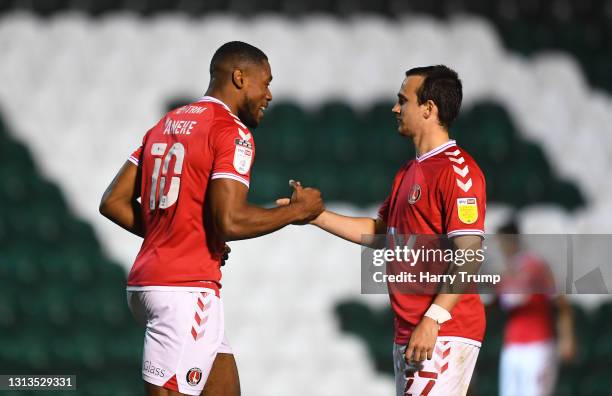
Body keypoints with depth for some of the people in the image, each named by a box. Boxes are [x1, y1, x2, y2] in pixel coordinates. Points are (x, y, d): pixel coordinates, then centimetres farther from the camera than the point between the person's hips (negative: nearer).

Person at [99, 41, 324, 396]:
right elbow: (230, 221, -21)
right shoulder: (233, 133, -10)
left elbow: (113, 202, 15)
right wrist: (295, 211, -7)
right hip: (186, 290, -9)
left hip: (148, 280, 9)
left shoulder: (166, 125, 16)